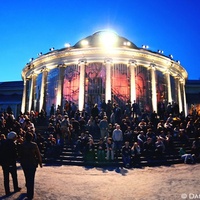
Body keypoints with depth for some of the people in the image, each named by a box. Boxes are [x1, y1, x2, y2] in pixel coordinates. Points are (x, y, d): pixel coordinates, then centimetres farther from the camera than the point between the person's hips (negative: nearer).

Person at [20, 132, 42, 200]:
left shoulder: (22, 145, -9)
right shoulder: (34, 145, -13)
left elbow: (21, 155, -3)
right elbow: (38, 154, -7)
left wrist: (22, 162, 10)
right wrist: (40, 163, 4)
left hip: (24, 164, 2)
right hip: (32, 163, -2)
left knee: (27, 178, 22)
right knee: (31, 179, 6)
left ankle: (28, 191, 41)